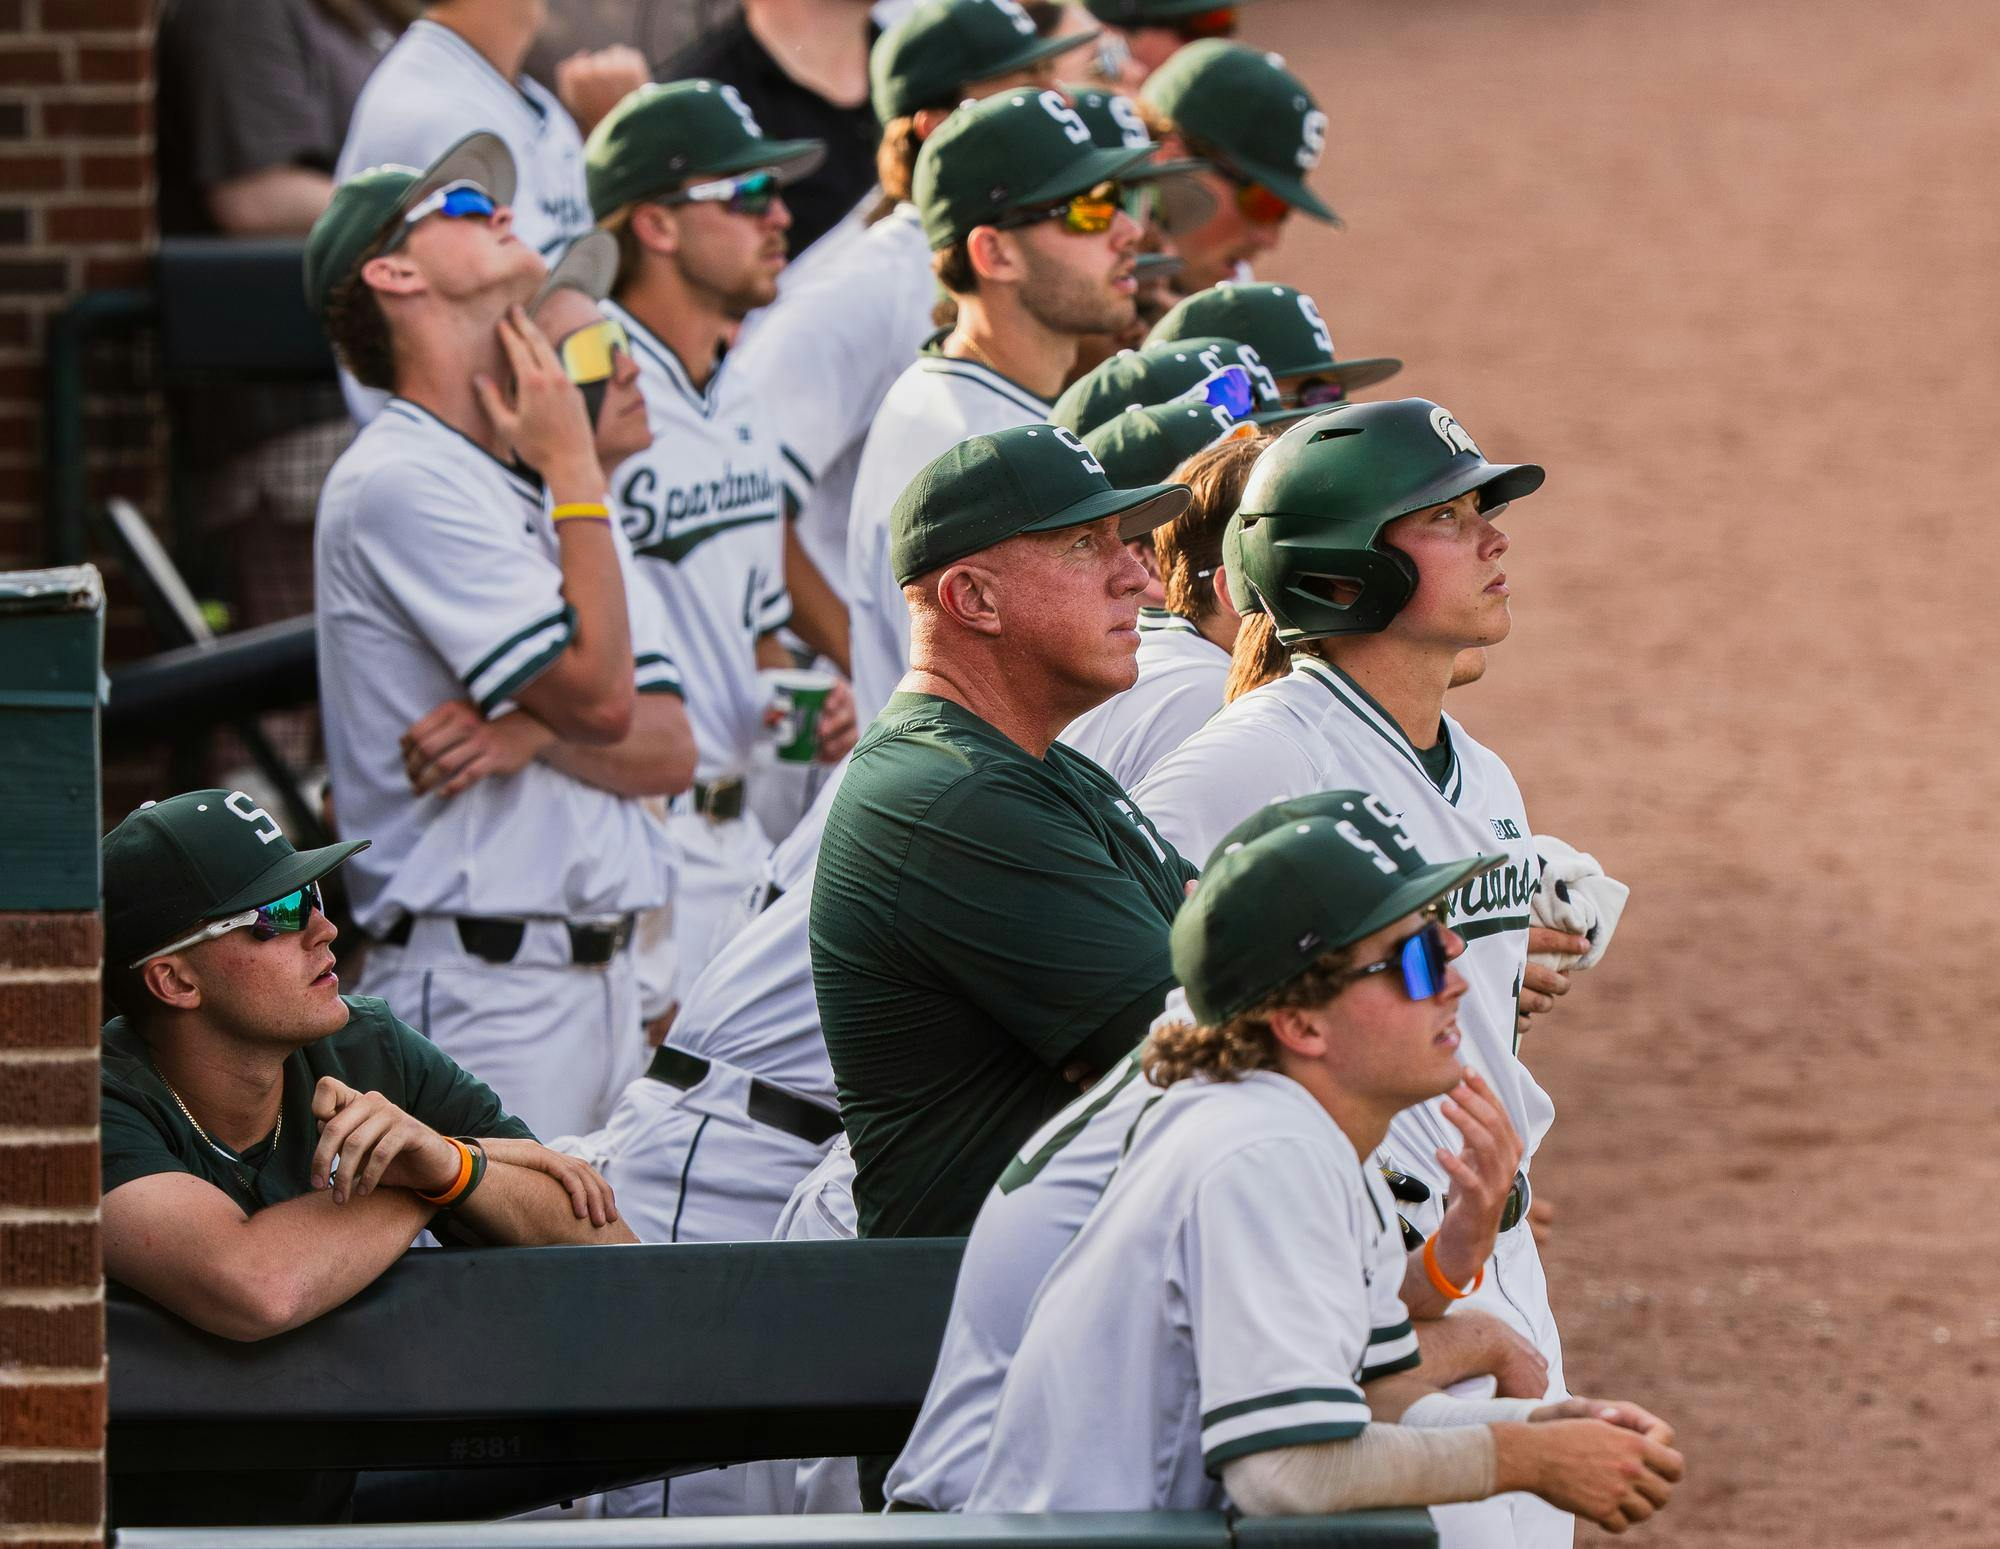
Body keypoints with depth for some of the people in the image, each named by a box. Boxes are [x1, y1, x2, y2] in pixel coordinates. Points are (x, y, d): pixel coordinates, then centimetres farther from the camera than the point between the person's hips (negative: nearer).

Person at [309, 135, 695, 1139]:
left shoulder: (543, 490, 20)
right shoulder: (399, 483, -7)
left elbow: (668, 748, 12)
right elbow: (598, 695, -13)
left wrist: (531, 732, -9)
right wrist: (574, 470, -4)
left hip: (599, 974, 8)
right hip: (479, 980, -8)